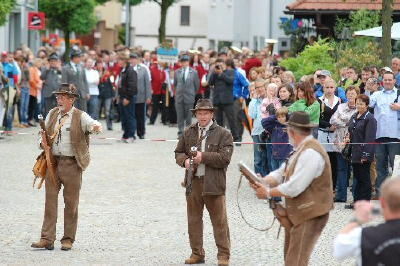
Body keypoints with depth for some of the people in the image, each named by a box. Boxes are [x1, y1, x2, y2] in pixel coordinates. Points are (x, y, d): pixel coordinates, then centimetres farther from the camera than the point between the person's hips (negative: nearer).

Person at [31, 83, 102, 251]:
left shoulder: (80, 116, -3)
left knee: (71, 202, 3)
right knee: (50, 200, 2)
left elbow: (92, 124, -20)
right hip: (52, 161, 4)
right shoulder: (52, 114, 11)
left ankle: (68, 239, 12)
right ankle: (47, 239, 3)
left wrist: (96, 127, -43)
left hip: (72, 163, -4)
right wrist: (44, 143, -3)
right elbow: (45, 133, 19)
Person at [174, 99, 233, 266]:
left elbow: (224, 158, -11)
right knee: (193, 219, 9)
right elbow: (178, 152, 18)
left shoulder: (223, 134, -2)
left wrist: (203, 156, -15)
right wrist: (185, 160, -5)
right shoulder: (188, 132, 12)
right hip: (193, 182, 4)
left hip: (213, 183, -4)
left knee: (219, 220, -1)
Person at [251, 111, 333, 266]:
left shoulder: (310, 153, -20)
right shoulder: (300, 150, 14)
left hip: (309, 217, -10)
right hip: (296, 214, 10)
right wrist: (263, 183, -6)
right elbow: (281, 173, 13)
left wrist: (268, 193, -12)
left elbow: (294, 188, -24)